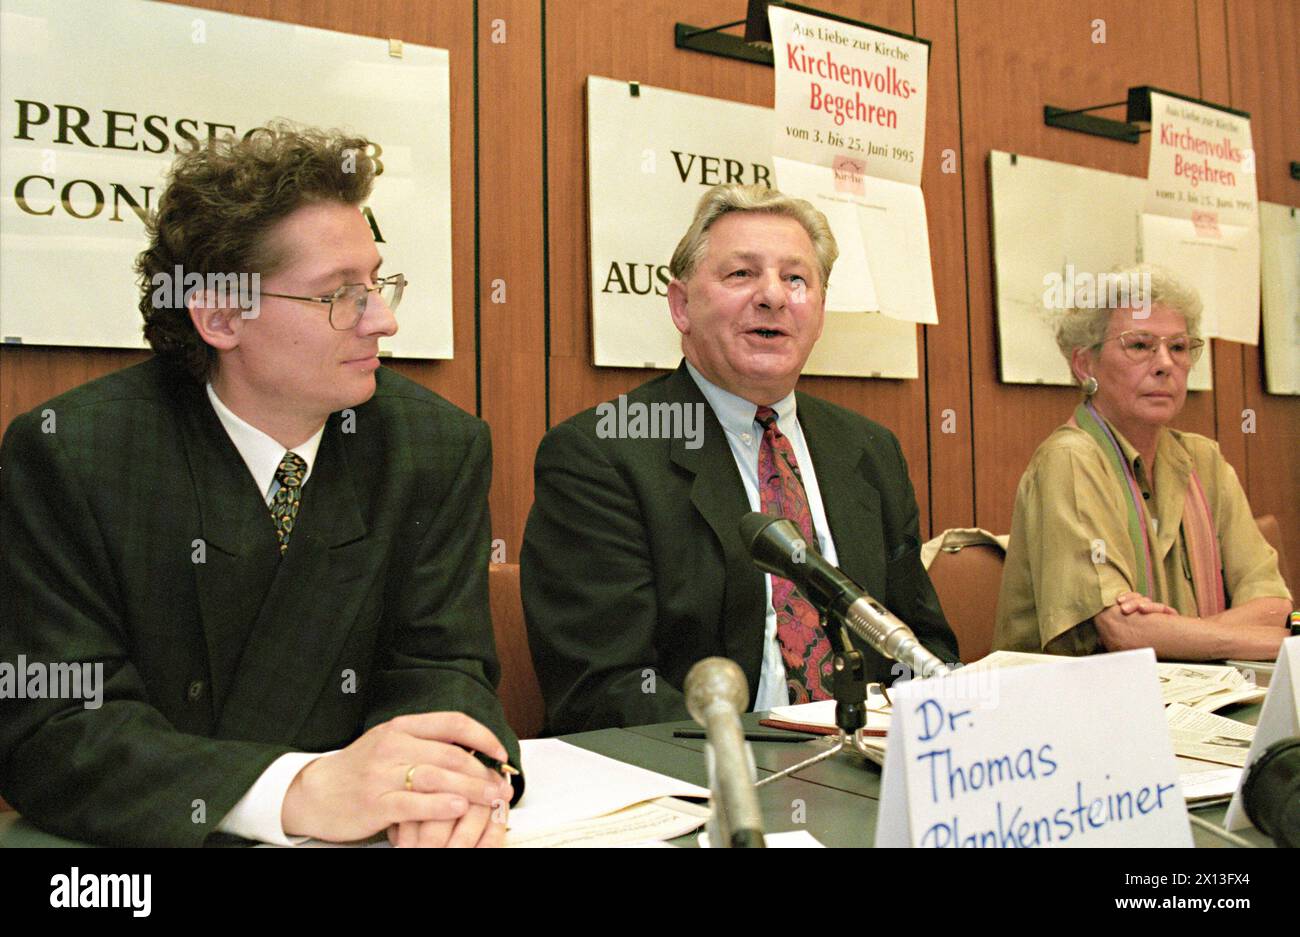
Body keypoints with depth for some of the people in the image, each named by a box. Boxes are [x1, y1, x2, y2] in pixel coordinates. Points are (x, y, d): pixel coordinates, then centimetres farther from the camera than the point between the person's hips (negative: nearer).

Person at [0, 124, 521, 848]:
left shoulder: (442, 447, -3)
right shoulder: (67, 455, -11)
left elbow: (440, 662, -4)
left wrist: (450, 773, -27)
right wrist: (304, 792, -31)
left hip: (362, 836, 2)